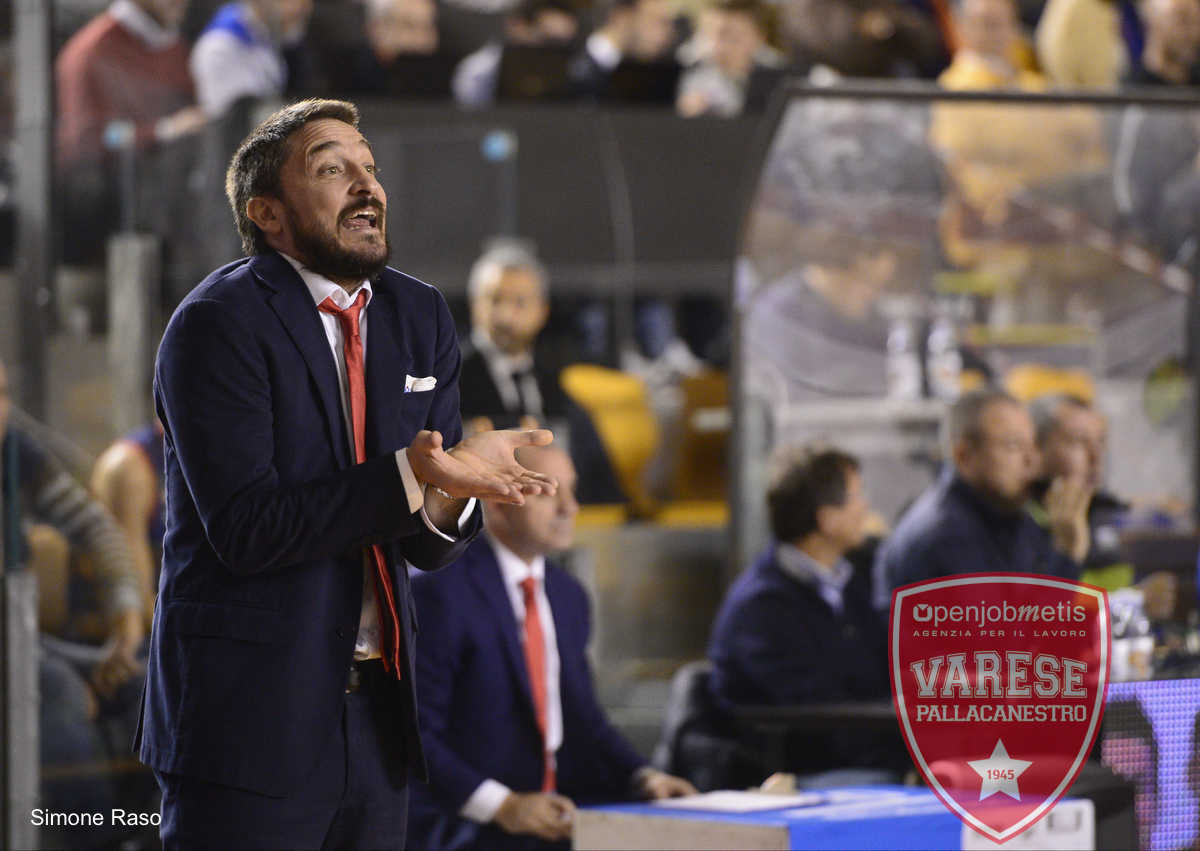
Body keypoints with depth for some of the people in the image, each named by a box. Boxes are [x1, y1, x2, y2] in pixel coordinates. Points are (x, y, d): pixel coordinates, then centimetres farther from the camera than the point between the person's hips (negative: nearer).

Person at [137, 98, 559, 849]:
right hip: (251, 721, -6)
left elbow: (428, 547, 9)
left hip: (376, 706, 6)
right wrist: (413, 475, -26)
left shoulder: (420, 317, 11)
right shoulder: (218, 323, -9)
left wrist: (446, 499, -16)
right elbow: (246, 527, -19)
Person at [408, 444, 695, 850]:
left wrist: (643, 777, 4)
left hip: (557, 815, 8)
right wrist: (501, 805, -22)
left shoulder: (568, 595, 18)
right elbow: (413, 734, -13)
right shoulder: (440, 593, -8)